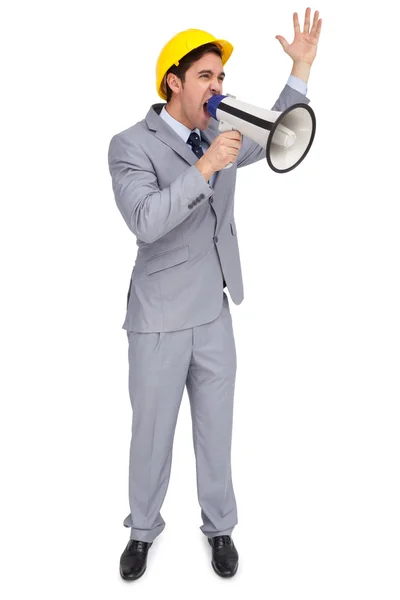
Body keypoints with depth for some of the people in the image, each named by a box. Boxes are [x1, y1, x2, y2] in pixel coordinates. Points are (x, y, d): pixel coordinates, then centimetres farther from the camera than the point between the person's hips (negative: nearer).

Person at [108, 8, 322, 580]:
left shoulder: (217, 135, 6)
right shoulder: (131, 145, -12)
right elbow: (145, 222, -27)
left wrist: (301, 68, 15)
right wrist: (204, 168, -30)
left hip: (215, 316, 5)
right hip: (159, 321, -5)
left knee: (216, 429, 15)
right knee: (151, 432, 11)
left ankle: (220, 527, 35)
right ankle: (143, 530, 35)